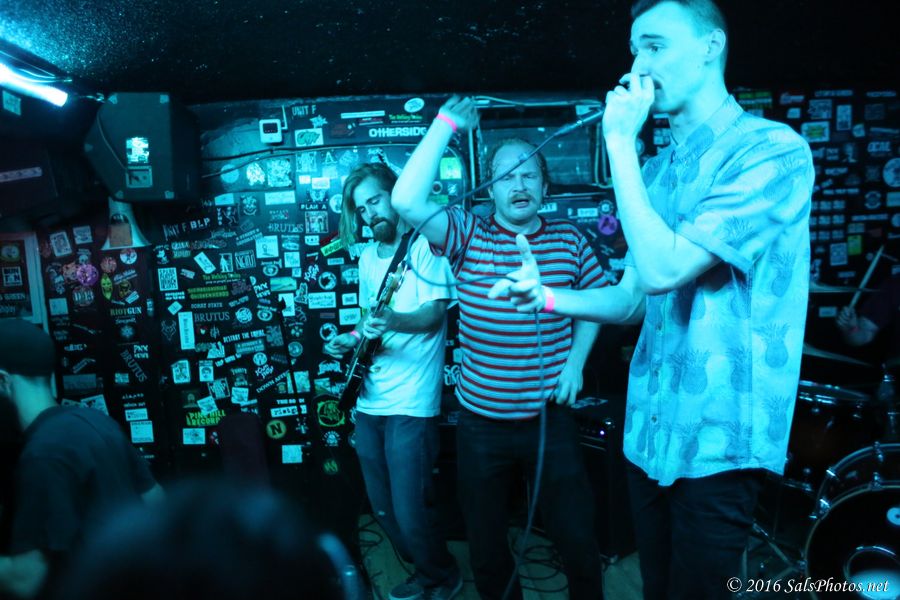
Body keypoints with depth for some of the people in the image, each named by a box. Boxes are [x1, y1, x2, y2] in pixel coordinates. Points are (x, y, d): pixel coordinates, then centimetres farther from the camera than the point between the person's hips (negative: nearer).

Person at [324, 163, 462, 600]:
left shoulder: (425, 246, -9)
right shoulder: (367, 256, 14)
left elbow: (434, 314, -17)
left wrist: (393, 321, -34)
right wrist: (354, 337, 4)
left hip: (411, 404, -8)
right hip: (368, 401, 8)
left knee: (410, 513, -4)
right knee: (383, 509, 16)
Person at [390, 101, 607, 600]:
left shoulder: (570, 239, -2)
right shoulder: (468, 236, -7)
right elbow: (407, 201, -23)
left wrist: (576, 360, -2)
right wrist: (446, 123, -18)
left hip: (550, 418, 0)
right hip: (481, 422, 0)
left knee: (577, 539, 12)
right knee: (485, 546, 17)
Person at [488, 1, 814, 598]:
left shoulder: (772, 149, -13)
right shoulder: (657, 168, 11)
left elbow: (663, 269, -24)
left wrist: (621, 142, -16)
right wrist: (547, 297, -5)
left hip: (718, 436, -7)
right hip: (650, 426, 7)